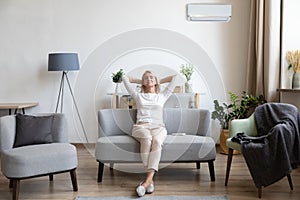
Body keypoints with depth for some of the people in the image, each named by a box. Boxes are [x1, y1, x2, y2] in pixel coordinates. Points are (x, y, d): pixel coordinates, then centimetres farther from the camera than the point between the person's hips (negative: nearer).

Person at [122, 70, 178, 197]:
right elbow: (125, 78, 30)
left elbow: (174, 77, 28)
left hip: (158, 127, 0)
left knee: (156, 141, -36)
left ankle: (147, 180, -45)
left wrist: (159, 81, 36)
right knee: (147, 139, -37)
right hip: (141, 126, 0)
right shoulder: (138, 96, 25)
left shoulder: (162, 96, 25)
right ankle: (150, 179, -39)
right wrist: (140, 81, 37)